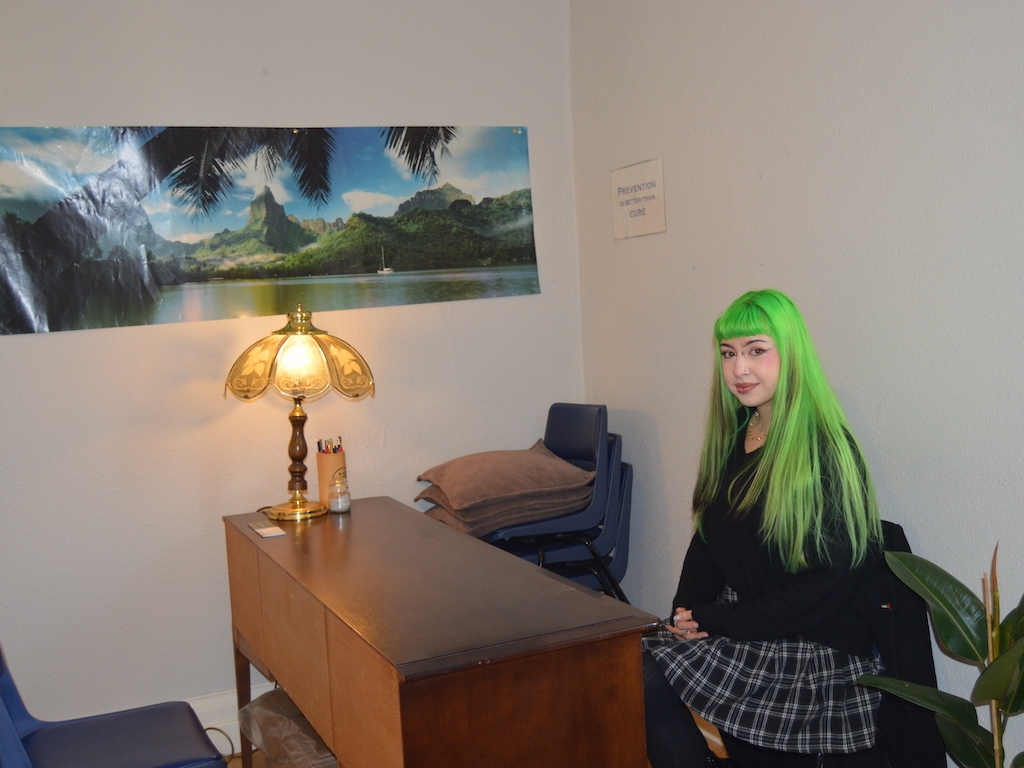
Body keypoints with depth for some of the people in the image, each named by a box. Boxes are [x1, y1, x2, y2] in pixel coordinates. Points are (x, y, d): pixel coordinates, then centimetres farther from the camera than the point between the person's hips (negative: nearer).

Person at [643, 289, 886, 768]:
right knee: (644, 672, -15)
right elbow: (708, 535, 13)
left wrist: (716, 620, -16)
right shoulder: (734, 437, 7)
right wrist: (686, 611, -4)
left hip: (811, 647, -6)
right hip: (738, 630, 7)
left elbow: (829, 584, -18)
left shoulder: (828, 452, -15)